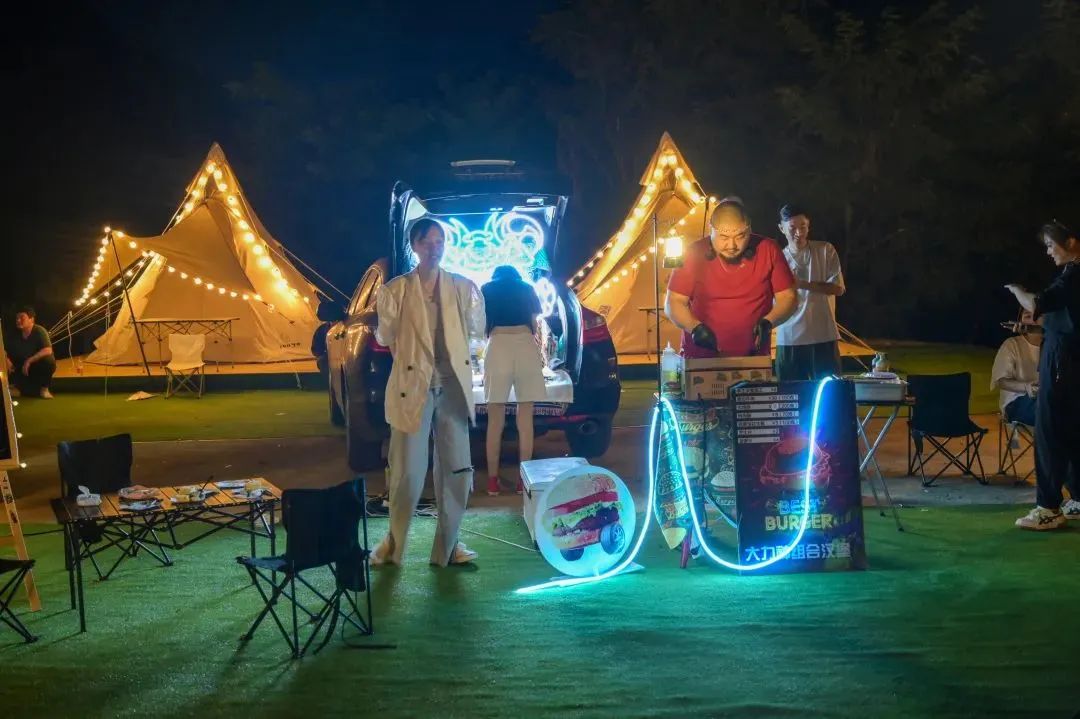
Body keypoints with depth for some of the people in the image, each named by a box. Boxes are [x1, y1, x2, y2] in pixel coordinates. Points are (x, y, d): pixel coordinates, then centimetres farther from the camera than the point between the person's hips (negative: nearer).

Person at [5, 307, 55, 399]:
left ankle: (44, 388, -13)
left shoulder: (39, 331, -20)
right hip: (21, 367, 4)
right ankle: (15, 387, 2)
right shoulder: (14, 334, -5)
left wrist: (29, 361, -38)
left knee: (49, 360, -35)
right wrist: (7, 360, -27)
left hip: (39, 367, -4)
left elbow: (48, 350, -33)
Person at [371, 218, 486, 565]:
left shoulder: (462, 287, 7)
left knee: (456, 469, 5)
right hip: (412, 386, -3)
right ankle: (393, 543, 17)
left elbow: (477, 329, 9)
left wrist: (476, 300, 1)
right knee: (407, 471, -2)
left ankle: (448, 545, 19)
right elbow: (384, 336, 1)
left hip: (453, 386, 3)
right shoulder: (396, 289, 0)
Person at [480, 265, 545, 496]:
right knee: (525, 419, 4)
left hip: (498, 347, 0)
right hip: (526, 348, 1)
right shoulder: (527, 289, 22)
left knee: (495, 421, 3)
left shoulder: (487, 290, 21)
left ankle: (493, 480, 3)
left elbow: (483, 325, 20)